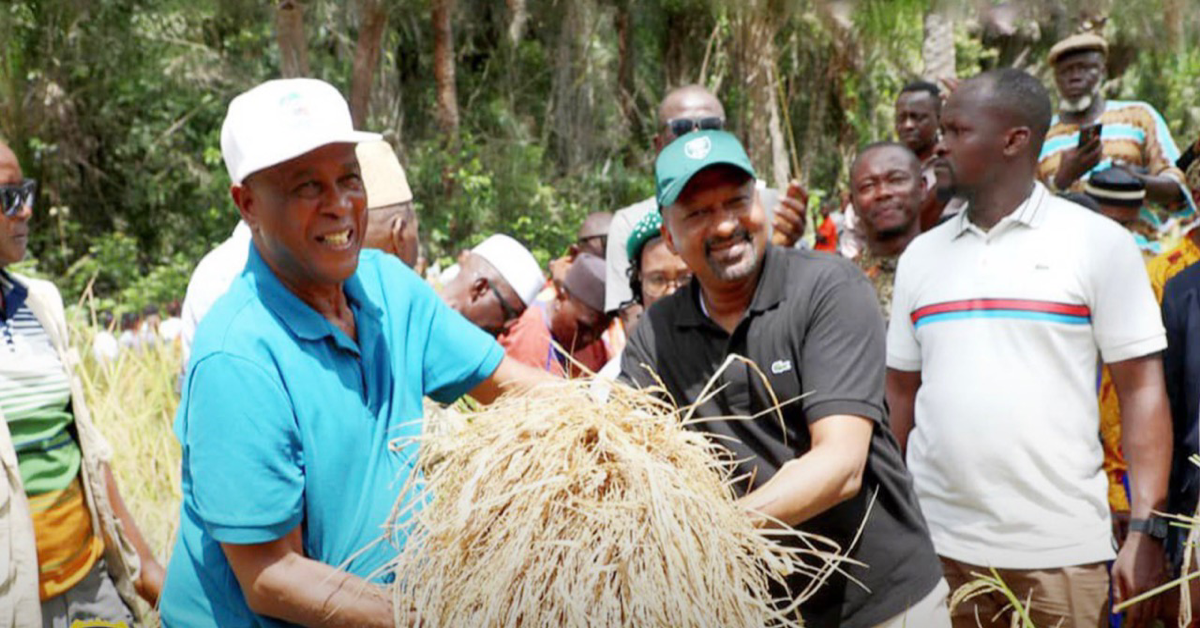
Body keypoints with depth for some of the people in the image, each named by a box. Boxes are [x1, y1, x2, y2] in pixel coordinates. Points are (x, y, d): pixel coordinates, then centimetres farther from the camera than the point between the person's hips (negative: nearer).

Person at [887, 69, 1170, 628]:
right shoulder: (921, 255, 9)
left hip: (1061, 550, -3)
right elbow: (900, 393, 11)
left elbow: (1142, 390, -3)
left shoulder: (1099, 242, -1)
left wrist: (1146, 532, -10)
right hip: (936, 545, 3)